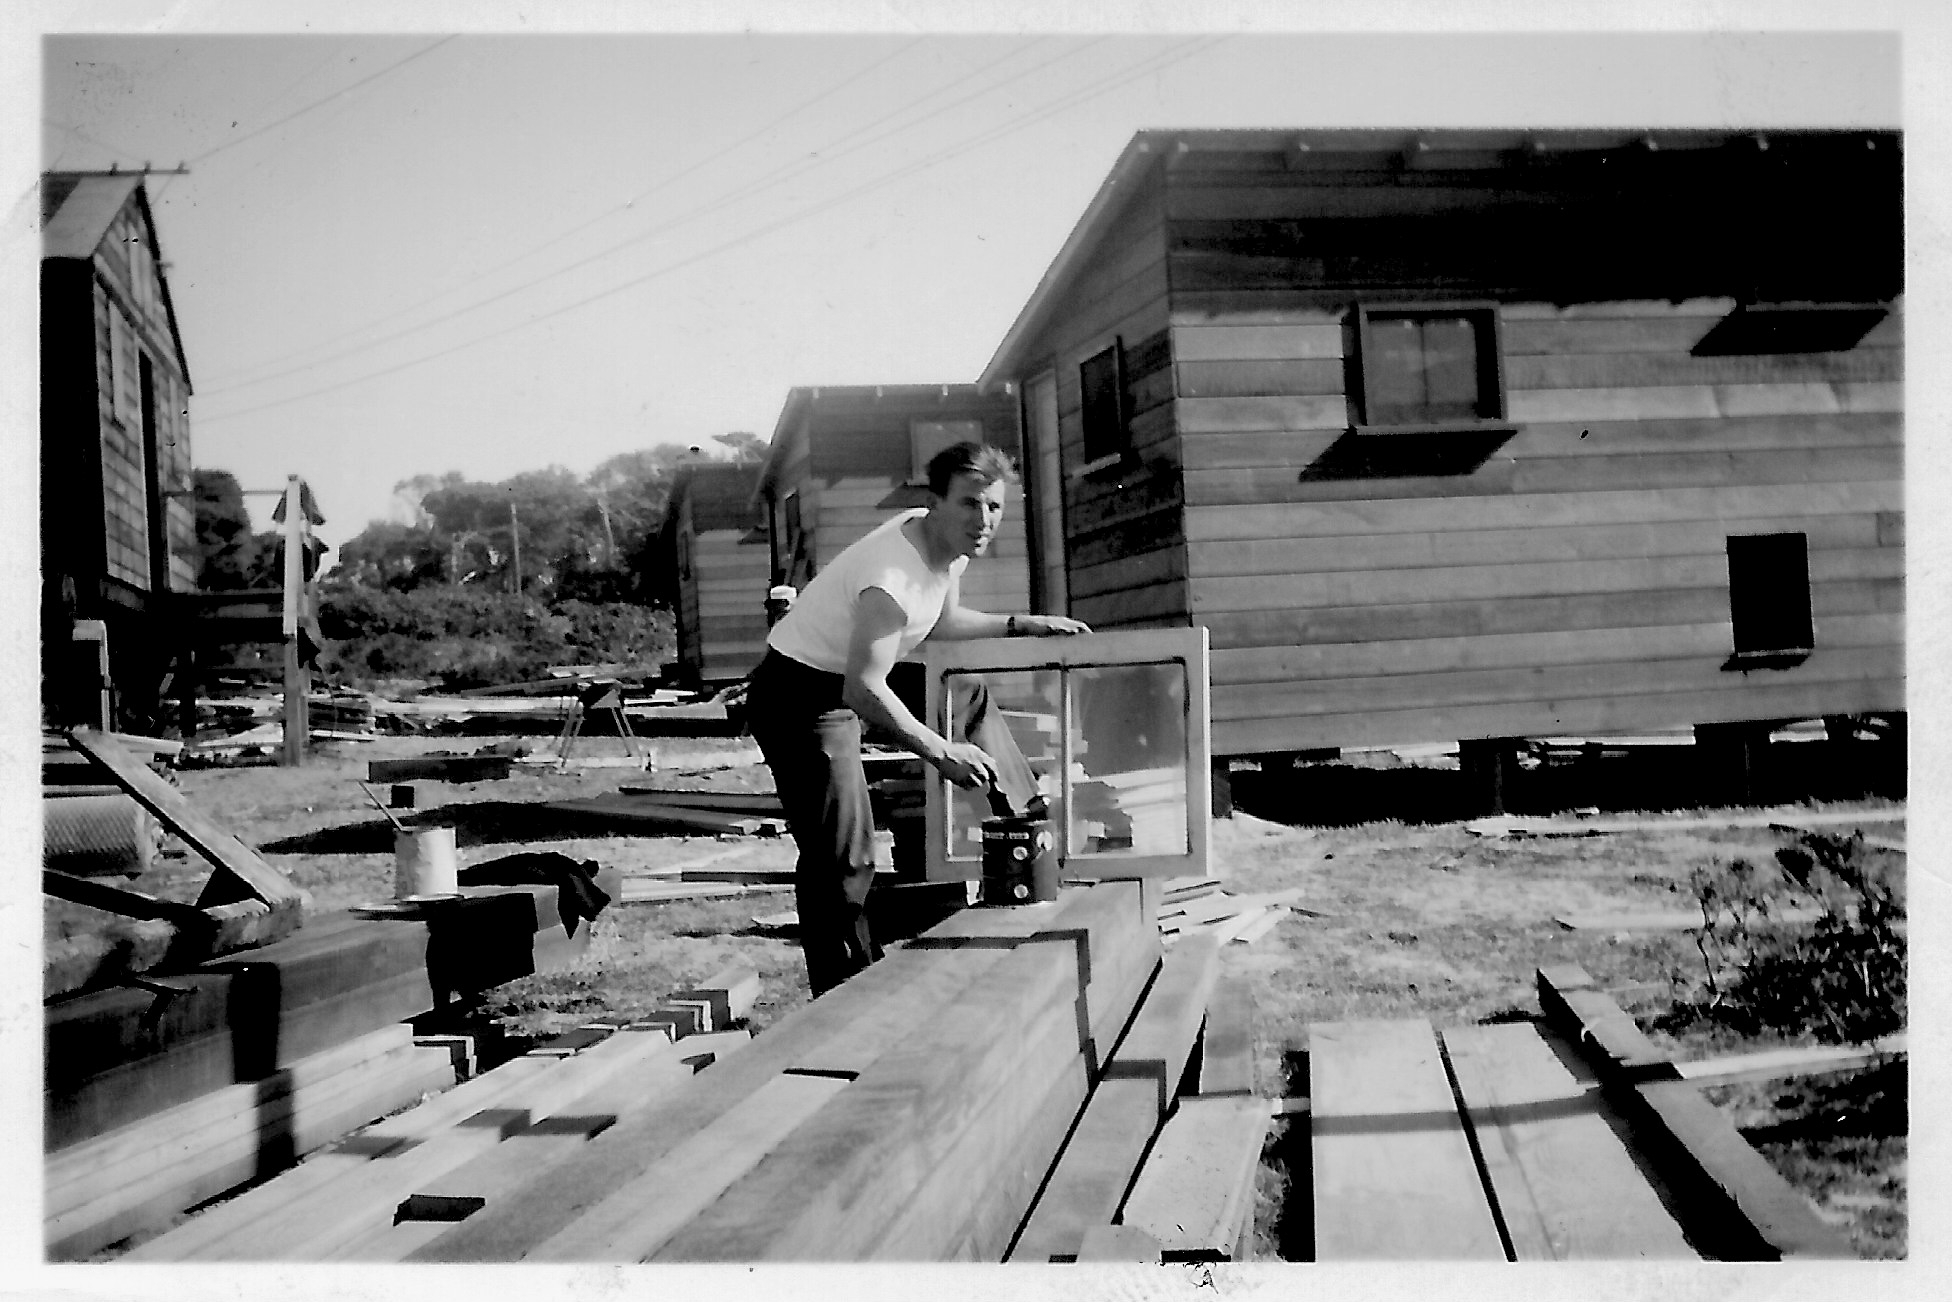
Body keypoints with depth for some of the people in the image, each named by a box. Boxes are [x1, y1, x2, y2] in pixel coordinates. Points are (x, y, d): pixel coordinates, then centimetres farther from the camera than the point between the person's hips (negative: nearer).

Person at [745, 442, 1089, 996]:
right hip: (800, 695, -10)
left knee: (846, 855, 18)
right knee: (840, 861, -12)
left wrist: (1022, 625, 14)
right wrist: (941, 751, -40)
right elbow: (864, 688, -37)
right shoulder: (895, 574, -31)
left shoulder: (948, 544, 0)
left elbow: (943, 620, 21)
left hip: (835, 695, 10)